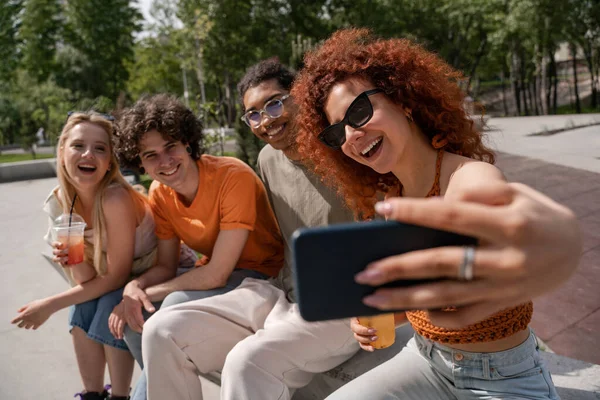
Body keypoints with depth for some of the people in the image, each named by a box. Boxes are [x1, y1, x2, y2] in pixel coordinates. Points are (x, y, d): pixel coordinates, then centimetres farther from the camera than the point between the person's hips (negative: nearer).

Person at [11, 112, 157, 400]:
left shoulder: (116, 199, -30)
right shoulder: (61, 201, -11)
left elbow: (116, 276, -23)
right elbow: (86, 280, -10)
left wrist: (51, 305, -21)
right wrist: (70, 255, -31)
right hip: (119, 282, 5)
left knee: (111, 311, -27)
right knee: (82, 310, -19)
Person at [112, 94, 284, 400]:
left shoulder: (234, 177, -27)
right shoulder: (160, 193, -4)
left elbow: (217, 274, -27)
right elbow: (166, 266, 2)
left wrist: (147, 293, -18)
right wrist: (134, 287, -20)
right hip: (210, 274, 7)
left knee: (176, 306, -28)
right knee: (133, 317, -8)